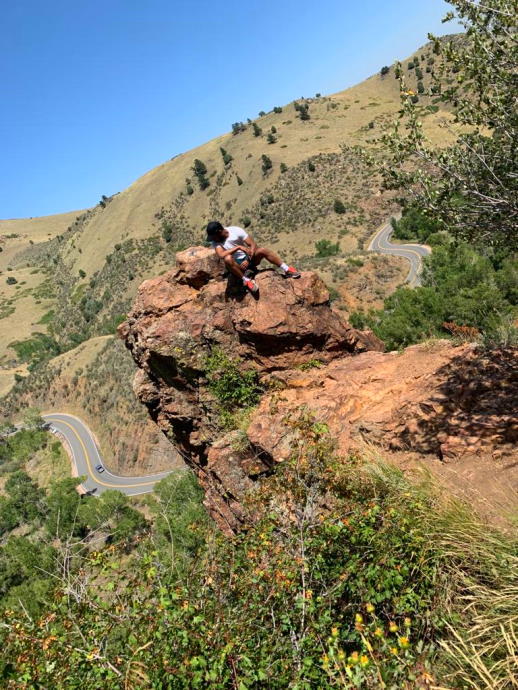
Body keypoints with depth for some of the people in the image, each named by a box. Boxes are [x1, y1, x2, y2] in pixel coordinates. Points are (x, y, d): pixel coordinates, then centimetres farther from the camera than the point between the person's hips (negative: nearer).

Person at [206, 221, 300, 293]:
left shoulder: (235, 230, -11)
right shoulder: (215, 242, -11)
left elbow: (253, 245, -12)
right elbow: (221, 255, -31)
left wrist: (248, 260, -26)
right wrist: (238, 247, -32)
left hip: (248, 259, 1)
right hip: (236, 265, -1)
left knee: (263, 250, -26)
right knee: (228, 258, -34)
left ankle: (287, 270, -17)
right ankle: (246, 280, -23)